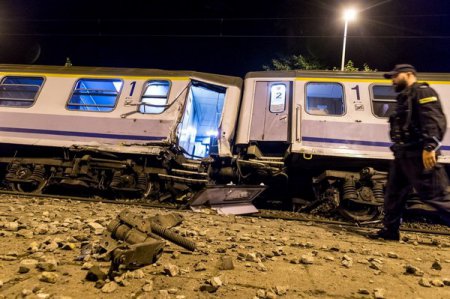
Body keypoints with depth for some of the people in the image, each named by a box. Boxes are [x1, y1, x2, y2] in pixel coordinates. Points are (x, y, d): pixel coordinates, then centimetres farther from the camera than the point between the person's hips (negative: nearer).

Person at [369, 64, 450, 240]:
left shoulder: (422, 92, -6)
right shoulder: (405, 97, 24)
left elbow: (434, 121, -20)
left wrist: (429, 147, -30)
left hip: (418, 154, -10)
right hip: (404, 154, 10)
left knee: (435, 196, -7)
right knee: (394, 193, 12)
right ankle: (390, 230, 21)